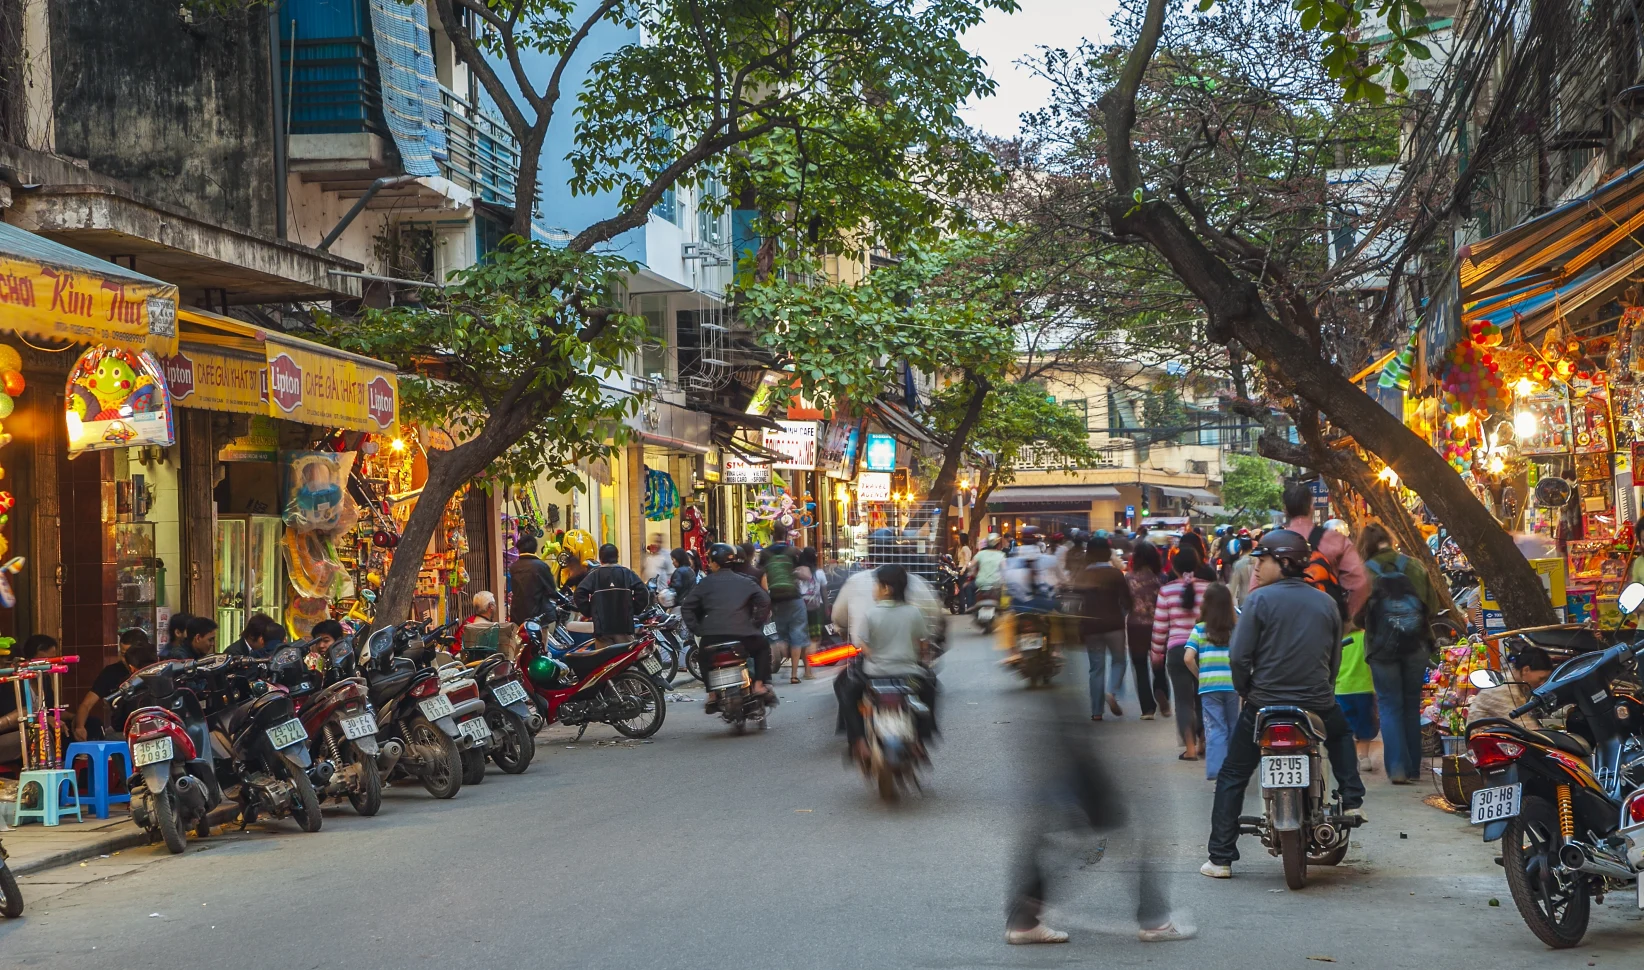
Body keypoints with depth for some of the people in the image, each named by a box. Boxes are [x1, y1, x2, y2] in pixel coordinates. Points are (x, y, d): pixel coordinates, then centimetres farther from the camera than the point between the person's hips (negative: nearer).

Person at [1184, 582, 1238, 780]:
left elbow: (1188, 658, -10)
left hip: (1209, 687, -1)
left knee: (1215, 729, 4)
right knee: (1233, 728, 15)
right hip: (1232, 686, 1)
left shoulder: (1200, 629, -2)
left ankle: (1215, 769, -3)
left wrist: (1199, 675, 5)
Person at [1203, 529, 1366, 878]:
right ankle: (1352, 800, 25)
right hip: (1318, 705, 3)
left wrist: (1246, 691, 4)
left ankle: (1220, 859, 7)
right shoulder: (1326, 603, 6)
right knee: (1341, 735, 38)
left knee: (1231, 777, 10)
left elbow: (1239, 656, -13)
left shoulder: (1260, 599, -9)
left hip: (1265, 704, -3)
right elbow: (1335, 658, 11)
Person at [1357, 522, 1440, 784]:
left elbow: (1357, 616, -4)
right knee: (1412, 705, 14)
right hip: (1417, 646, 3)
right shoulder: (1415, 567, 1)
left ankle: (1397, 767, -9)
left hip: (1382, 648, -3)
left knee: (1390, 705, 5)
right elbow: (1433, 607, 4)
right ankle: (1413, 768, 16)